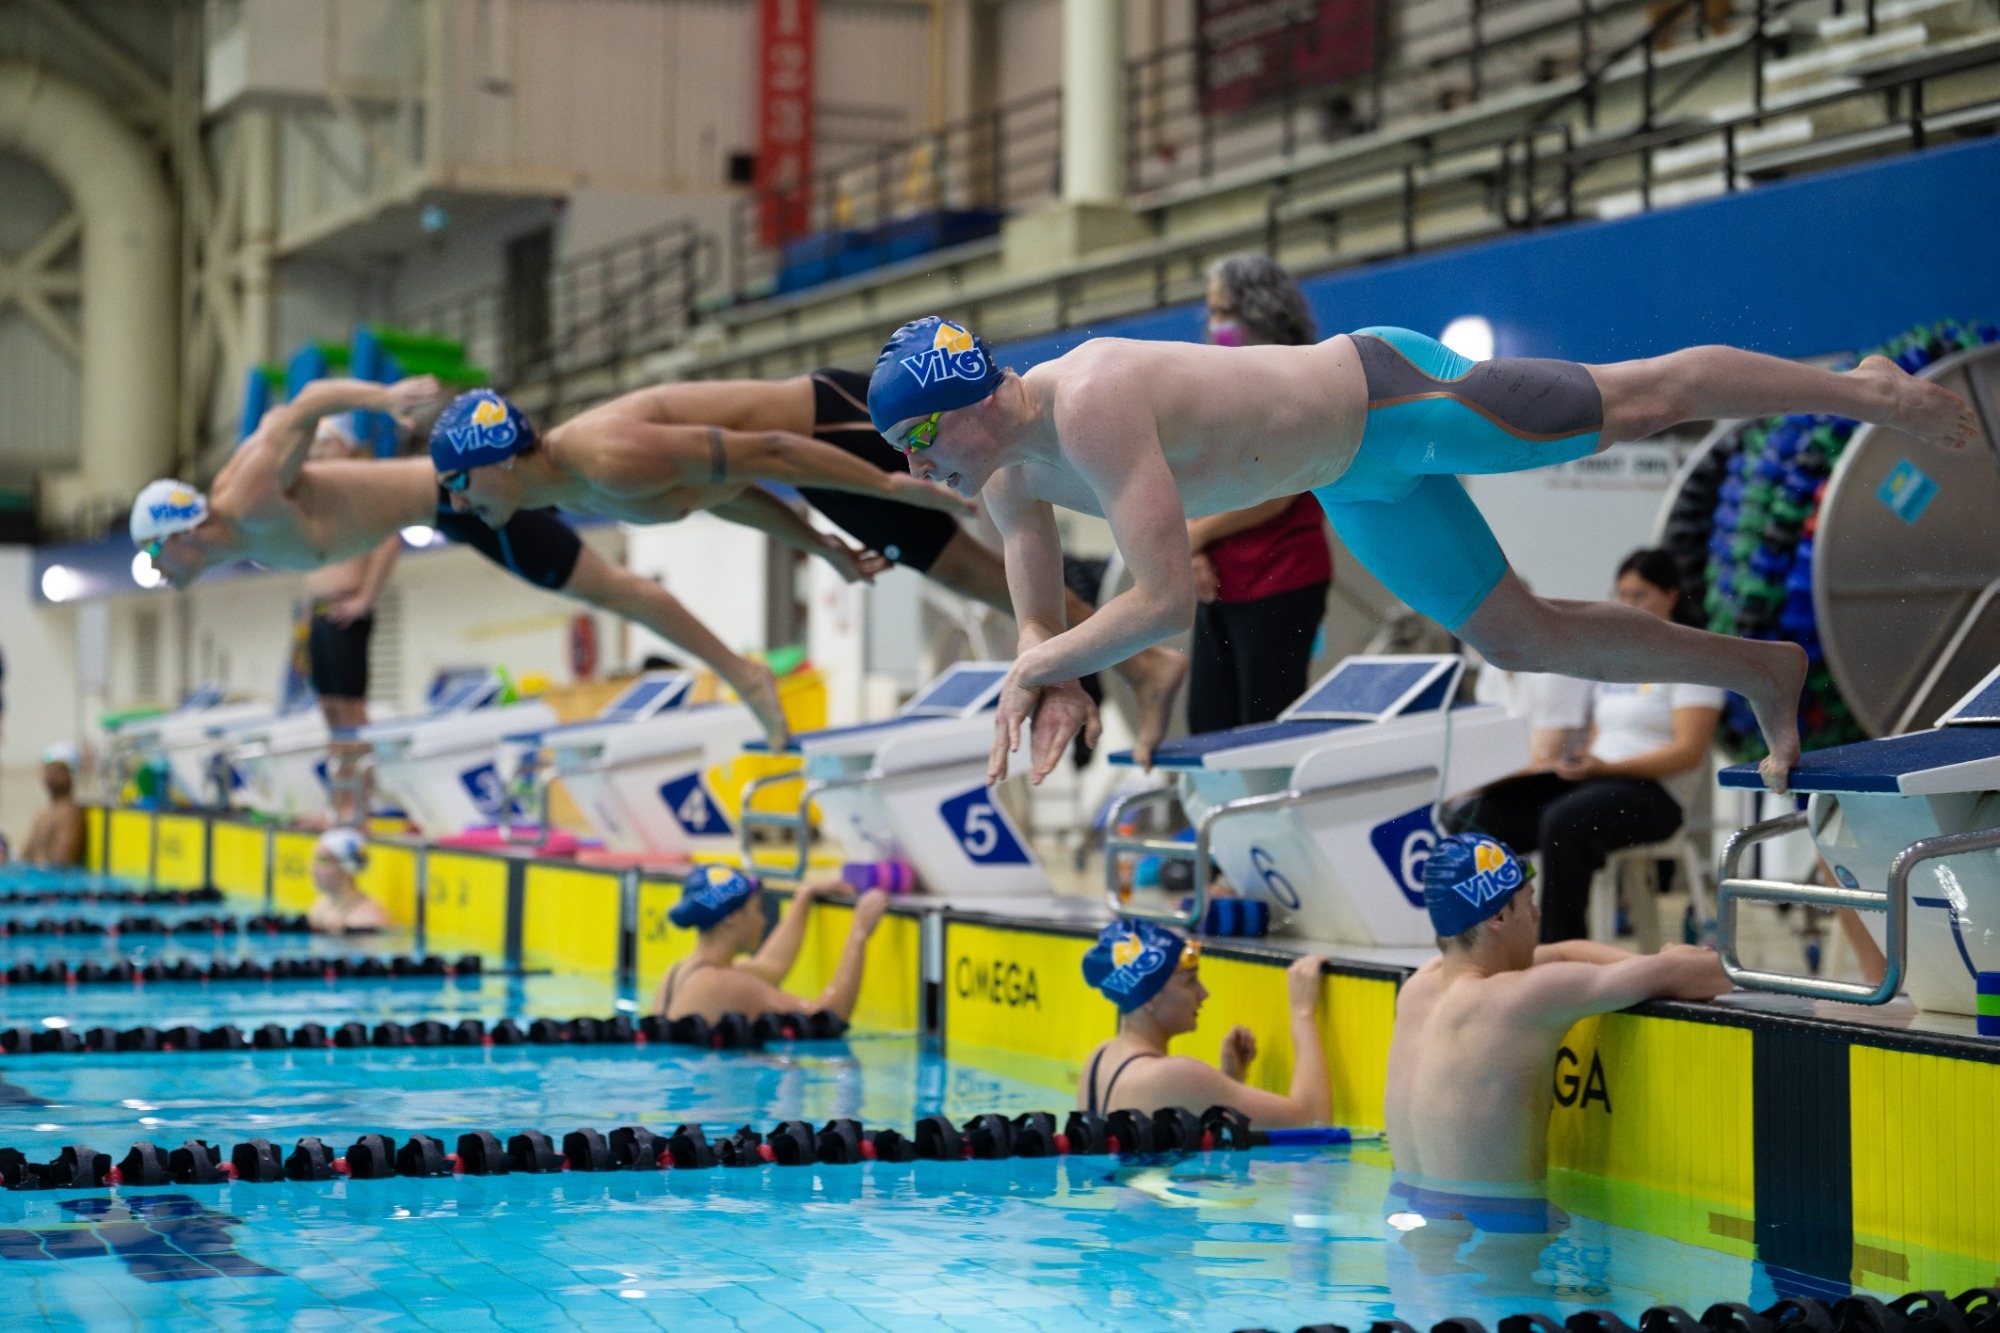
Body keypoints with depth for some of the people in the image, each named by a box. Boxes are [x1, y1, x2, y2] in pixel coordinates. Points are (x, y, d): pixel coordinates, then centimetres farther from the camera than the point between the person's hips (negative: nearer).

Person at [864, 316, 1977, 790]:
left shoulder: (1092, 409, -36)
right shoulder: (1013, 476, -9)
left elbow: (1167, 605, -40)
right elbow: (1041, 621, 5)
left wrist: (1035, 668, -31)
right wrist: (1058, 683, -16)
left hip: (1394, 393, -8)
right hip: (1363, 487, 8)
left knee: (1643, 404, 6)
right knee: (1526, 640, 16)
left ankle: (1869, 390, 27)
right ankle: (1759, 672, 33)